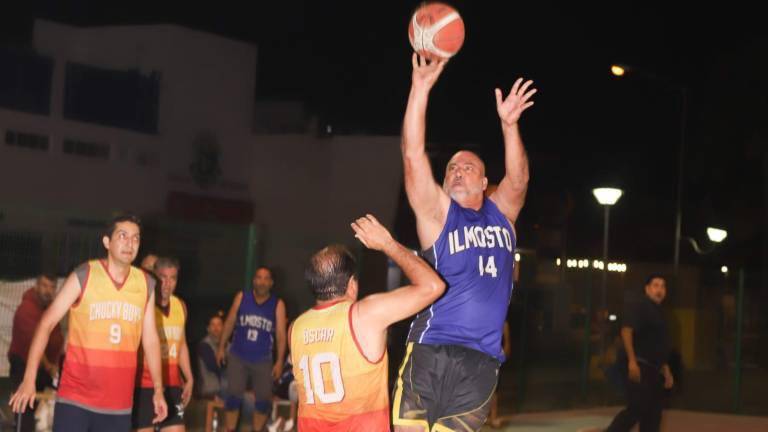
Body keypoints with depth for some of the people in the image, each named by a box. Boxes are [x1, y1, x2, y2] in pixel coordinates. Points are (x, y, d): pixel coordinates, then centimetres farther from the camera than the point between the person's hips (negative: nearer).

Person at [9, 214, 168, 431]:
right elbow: (47, 323, -5)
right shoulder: (83, 276, -6)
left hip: (118, 402, 3)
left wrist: (158, 389, 10)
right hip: (75, 396, -3)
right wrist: (29, 379, -11)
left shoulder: (146, 284, 5)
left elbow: (150, 339, 12)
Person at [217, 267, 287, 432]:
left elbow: (281, 334, -4)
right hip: (238, 357, 0)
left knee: (263, 400, 3)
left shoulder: (278, 304, -4)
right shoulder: (241, 297, 0)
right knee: (233, 397, -4)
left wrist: (280, 361, -8)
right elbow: (230, 322, 6)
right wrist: (221, 347, 4)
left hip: (263, 360, 0)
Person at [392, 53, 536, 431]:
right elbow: (413, 156, -5)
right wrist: (421, 88, -13)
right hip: (430, 350, -3)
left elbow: (518, 179, -3)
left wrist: (508, 125, -18)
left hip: (481, 360, 3)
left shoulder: (501, 214, 16)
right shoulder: (438, 213, 7)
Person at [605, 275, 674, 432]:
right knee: (635, 410, -14)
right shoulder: (639, 307, -8)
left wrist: (666, 370, 22)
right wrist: (632, 361, -28)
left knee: (653, 415, 7)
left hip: (654, 370, 9)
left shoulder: (659, 313, 20)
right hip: (641, 367, -9)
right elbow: (626, 331, -21)